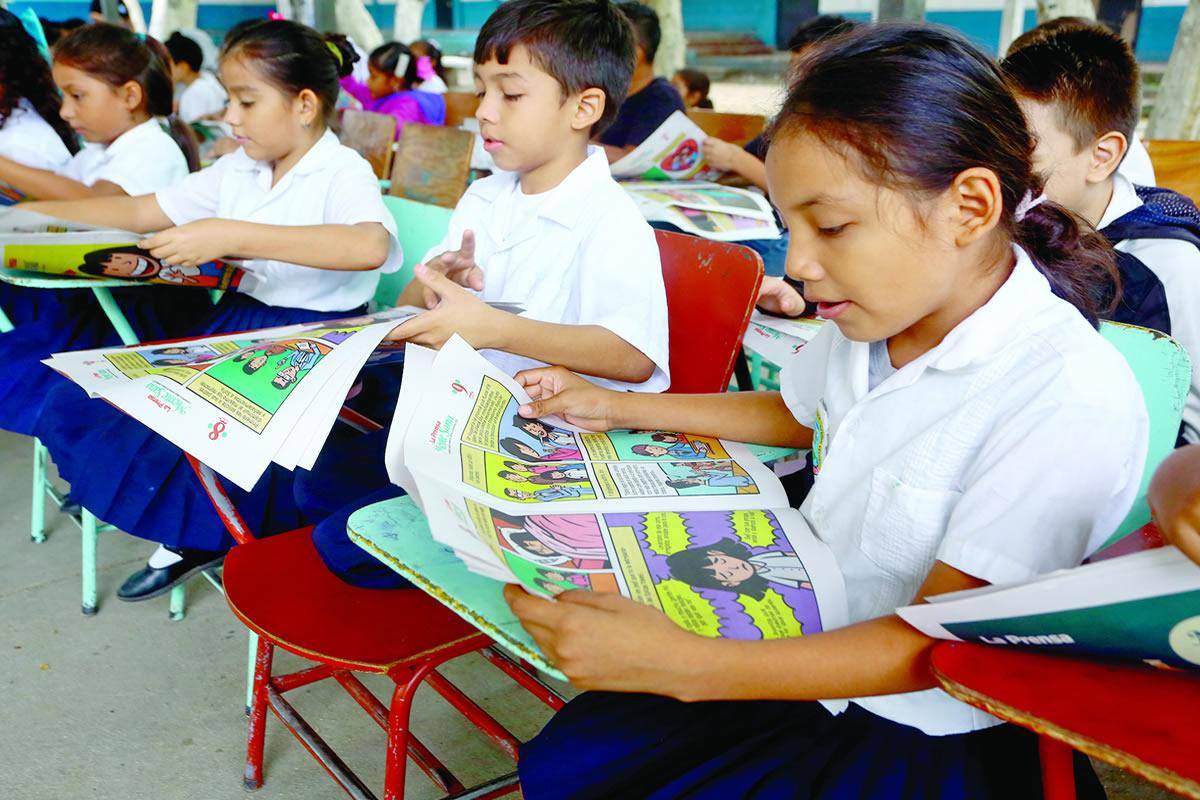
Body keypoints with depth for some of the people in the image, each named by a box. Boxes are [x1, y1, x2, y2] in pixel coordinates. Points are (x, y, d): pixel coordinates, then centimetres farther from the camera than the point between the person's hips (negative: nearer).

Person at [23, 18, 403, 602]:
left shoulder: (342, 172, -12)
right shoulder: (237, 172, 12)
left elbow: (370, 247, -34)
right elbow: (139, 212, 16)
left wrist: (233, 236, -37)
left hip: (315, 345, -7)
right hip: (239, 327, 8)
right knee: (76, 403, -1)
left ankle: (215, 530, 2)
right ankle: (192, 530, 10)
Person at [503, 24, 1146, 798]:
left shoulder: (1073, 400, -25)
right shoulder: (873, 319, -2)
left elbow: (939, 643, -23)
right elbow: (789, 415, 20)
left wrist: (690, 665, -33)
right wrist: (615, 408, 14)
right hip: (803, 658, 7)